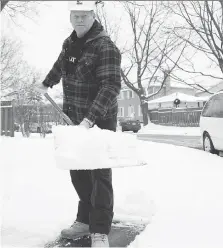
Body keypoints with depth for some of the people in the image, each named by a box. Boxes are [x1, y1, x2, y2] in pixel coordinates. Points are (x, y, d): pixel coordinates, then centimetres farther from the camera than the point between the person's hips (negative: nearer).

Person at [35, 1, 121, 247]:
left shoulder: (105, 46, -16)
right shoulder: (69, 43, 8)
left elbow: (111, 87, -27)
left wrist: (90, 119, -37)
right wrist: (46, 84, 43)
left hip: (98, 121, -7)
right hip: (74, 120, 7)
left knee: (99, 175, -3)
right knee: (77, 172, 12)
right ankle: (85, 220, 26)